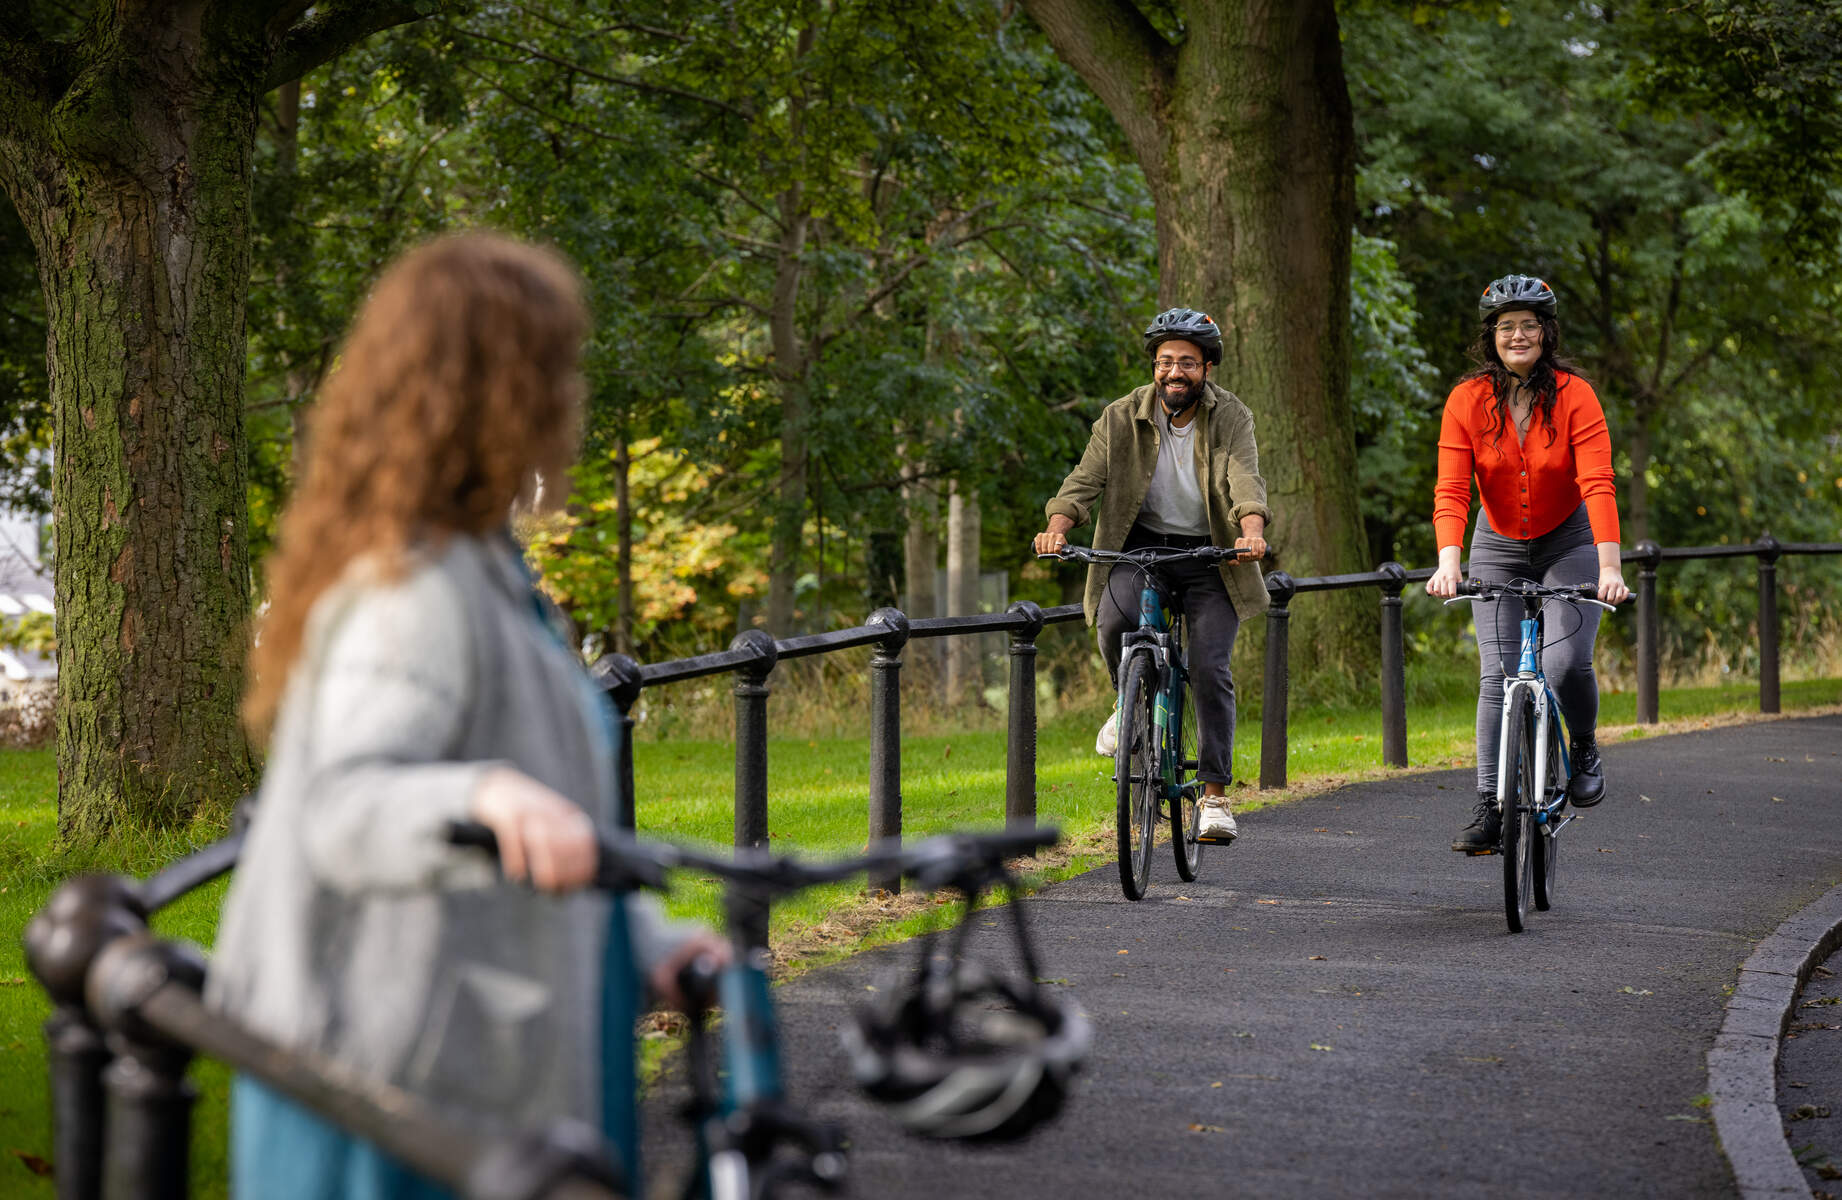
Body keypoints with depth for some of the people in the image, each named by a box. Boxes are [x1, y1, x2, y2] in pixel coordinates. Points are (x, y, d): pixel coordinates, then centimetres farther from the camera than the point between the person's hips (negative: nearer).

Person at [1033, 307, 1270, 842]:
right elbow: (1085, 478, -15)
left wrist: (1252, 532, -45)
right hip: (1140, 545, 1)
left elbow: (1245, 481, -24)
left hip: (1209, 555, 0)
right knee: (1114, 618, -30)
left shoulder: (1230, 417, -9)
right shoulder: (1122, 418, -6)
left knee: (1210, 671, -10)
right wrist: (1057, 528, -35)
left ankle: (1215, 796, -1)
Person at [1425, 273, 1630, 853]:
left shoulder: (1574, 394, -18)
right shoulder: (1467, 400, -14)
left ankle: (1584, 748, 12)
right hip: (1498, 547, 2)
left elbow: (1597, 484, -27)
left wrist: (1610, 567, -39)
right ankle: (1490, 807, -6)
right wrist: (1448, 563, -36)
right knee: (1497, 675, -7)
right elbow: (1451, 489, -20)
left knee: (1566, 662, -19)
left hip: (1568, 543, -2)